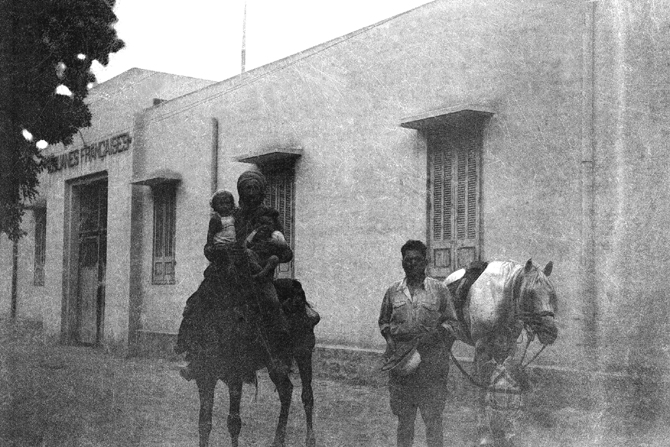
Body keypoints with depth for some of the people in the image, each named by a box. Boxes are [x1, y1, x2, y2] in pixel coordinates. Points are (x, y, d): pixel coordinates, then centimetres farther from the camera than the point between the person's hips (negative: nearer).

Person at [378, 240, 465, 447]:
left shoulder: (439, 290, 1)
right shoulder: (393, 291, 8)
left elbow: (454, 326, 3)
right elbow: (383, 322, 18)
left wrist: (435, 333, -15)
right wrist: (393, 333, -3)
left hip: (432, 367, -2)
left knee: (433, 418, 2)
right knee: (404, 419, 11)